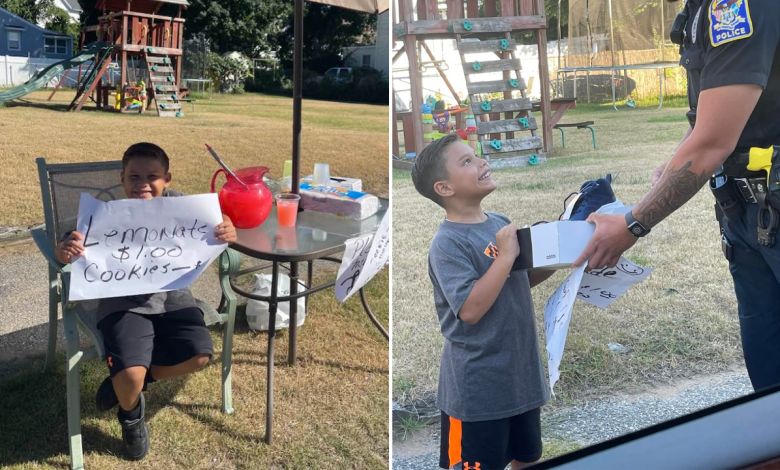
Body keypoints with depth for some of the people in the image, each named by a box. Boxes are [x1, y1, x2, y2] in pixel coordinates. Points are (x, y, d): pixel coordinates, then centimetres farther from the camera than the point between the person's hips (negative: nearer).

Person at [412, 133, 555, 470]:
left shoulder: (502, 223, 3)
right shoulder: (447, 243, -19)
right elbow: (470, 309, -26)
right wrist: (506, 255, -25)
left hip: (521, 374, 7)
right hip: (477, 387, -7)